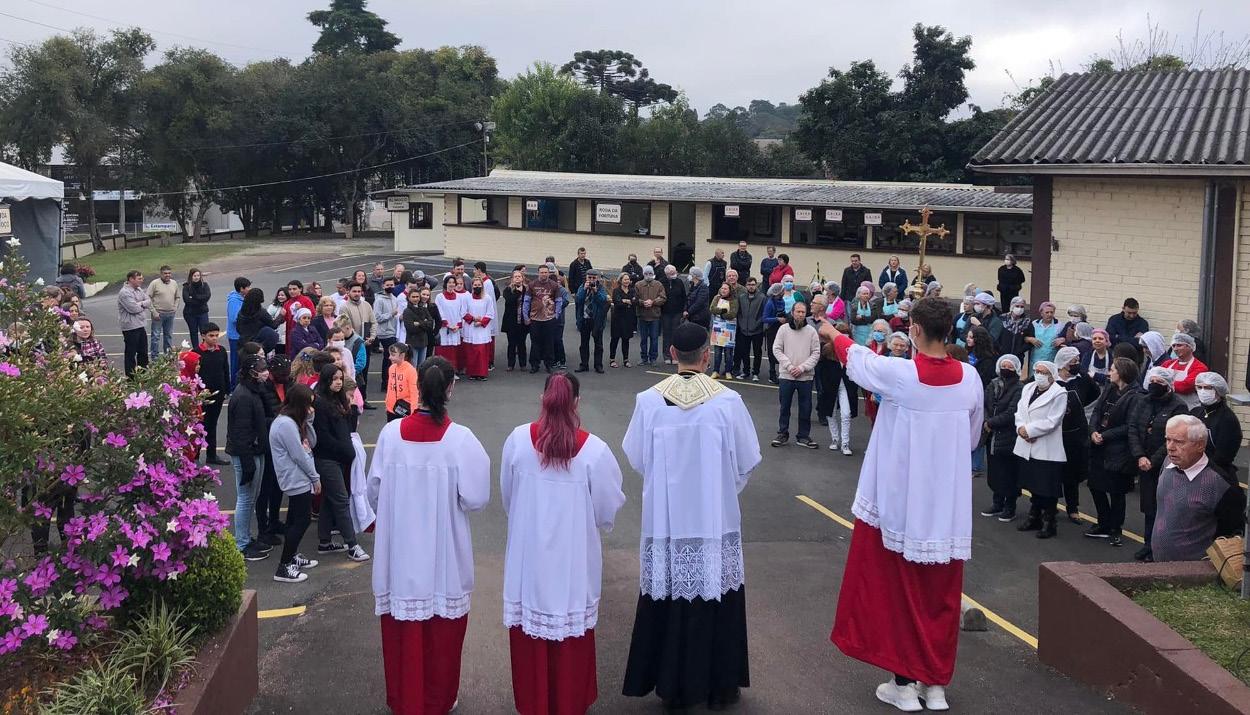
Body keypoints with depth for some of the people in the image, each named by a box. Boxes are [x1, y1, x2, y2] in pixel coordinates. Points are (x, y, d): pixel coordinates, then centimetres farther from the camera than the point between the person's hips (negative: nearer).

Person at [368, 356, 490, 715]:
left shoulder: (391, 433, -10)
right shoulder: (460, 438, -17)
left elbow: (375, 490, -1)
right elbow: (475, 498, -14)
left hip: (401, 550, 2)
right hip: (444, 552, -2)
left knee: (403, 626, 16)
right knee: (442, 627, 14)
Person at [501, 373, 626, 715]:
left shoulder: (517, 439, -12)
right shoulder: (594, 449, -17)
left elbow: (506, 496, 3)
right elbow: (608, 509, -6)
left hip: (528, 553, 2)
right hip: (574, 558, -1)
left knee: (530, 625, 17)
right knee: (572, 629, 15)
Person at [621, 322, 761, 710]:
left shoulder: (649, 400, -9)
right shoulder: (728, 400, -11)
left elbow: (637, 458, 3)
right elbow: (746, 462, -1)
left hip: (665, 519, 1)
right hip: (716, 519, -1)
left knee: (669, 598, 10)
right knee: (715, 596, 11)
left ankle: (672, 684, 22)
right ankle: (718, 684, 22)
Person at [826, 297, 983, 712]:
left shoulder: (898, 373, -15)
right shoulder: (969, 377, -5)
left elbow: (856, 358, 7)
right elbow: (973, 436, 9)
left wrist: (833, 335, 28)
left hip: (901, 500, -3)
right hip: (949, 506, 4)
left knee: (898, 589, 9)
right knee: (941, 594, 13)